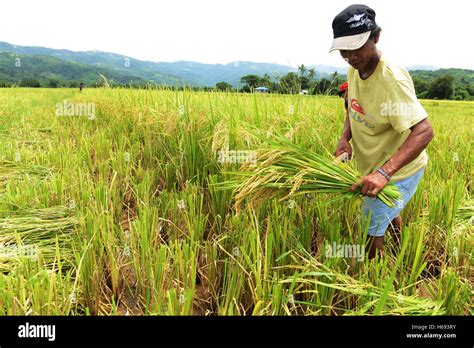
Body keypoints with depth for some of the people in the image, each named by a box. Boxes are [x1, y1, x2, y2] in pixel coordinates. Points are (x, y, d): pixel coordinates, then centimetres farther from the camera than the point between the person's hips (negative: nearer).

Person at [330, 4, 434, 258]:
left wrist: (384, 173, -51)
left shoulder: (392, 80, -32)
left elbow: (424, 131, -38)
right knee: (389, 213, 31)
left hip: (398, 169, -9)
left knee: (372, 231, -5)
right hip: (375, 167, 9)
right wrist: (345, 138, -13)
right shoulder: (354, 70, -7)